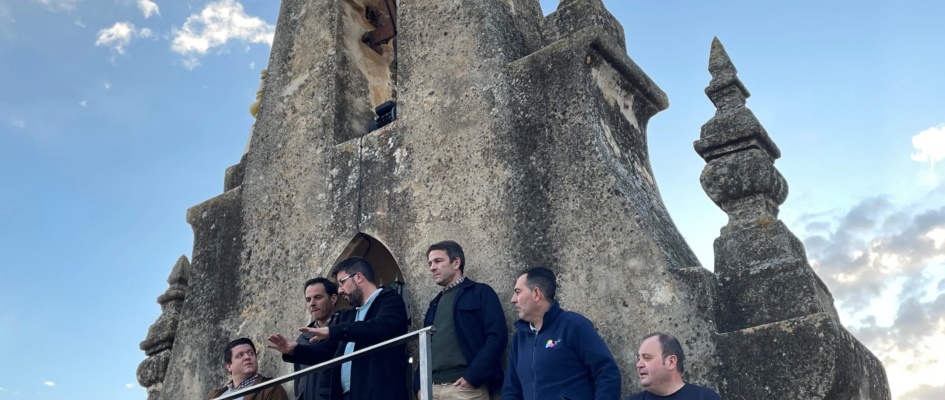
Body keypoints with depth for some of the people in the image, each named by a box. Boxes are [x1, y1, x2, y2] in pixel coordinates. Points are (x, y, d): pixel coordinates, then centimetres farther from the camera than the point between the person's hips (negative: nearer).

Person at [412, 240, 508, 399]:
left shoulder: (481, 292, 2)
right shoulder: (435, 304, 23)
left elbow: (497, 337, -9)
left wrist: (472, 377, -15)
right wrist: (419, 384, 8)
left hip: (465, 387, -6)